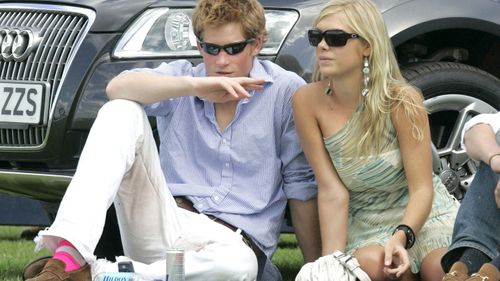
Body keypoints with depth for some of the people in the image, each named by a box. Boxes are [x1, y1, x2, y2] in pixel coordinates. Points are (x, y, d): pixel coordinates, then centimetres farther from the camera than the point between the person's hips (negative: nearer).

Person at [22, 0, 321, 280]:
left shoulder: (285, 91, 0)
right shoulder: (181, 76, 8)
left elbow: (302, 185, 2)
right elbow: (117, 88, -13)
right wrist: (193, 86, -27)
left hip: (230, 240, -3)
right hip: (164, 222, 3)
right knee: (121, 111, -16)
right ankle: (70, 252, -35)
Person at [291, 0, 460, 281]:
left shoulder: (402, 100, -17)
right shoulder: (307, 101, -11)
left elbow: (421, 189, -16)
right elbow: (331, 190, -11)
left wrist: (401, 237, -36)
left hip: (423, 214, -2)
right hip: (366, 222, 2)